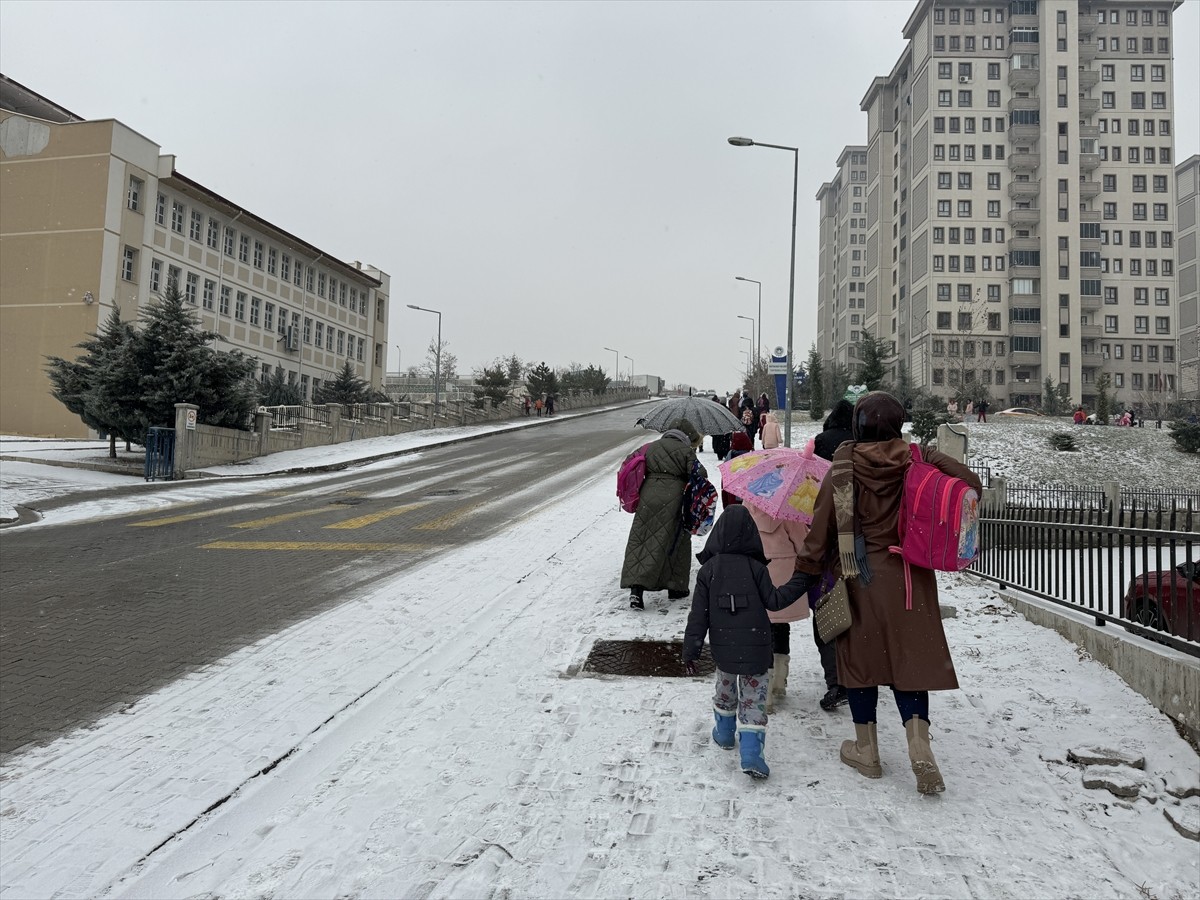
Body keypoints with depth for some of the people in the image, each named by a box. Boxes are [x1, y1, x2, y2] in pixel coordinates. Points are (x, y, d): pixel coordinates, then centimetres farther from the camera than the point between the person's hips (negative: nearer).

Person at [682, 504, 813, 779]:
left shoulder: (708, 570, -5)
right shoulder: (756, 568, -8)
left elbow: (698, 614, -4)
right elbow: (774, 600, -4)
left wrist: (690, 650, 0)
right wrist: (800, 580, 5)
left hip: (723, 647, 2)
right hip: (756, 647, -2)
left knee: (725, 688, 26)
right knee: (754, 698, 5)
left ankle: (724, 733, 40)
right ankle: (751, 753, -4)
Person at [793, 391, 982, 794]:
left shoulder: (842, 469, -10)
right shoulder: (920, 463, -5)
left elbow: (821, 527, -8)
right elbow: (971, 486, -4)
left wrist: (807, 571, 2)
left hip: (859, 580, -1)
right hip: (909, 581, 2)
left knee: (860, 659, 11)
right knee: (911, 660, 11)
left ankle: (865, 749, 22)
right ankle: (919, 746, -2)